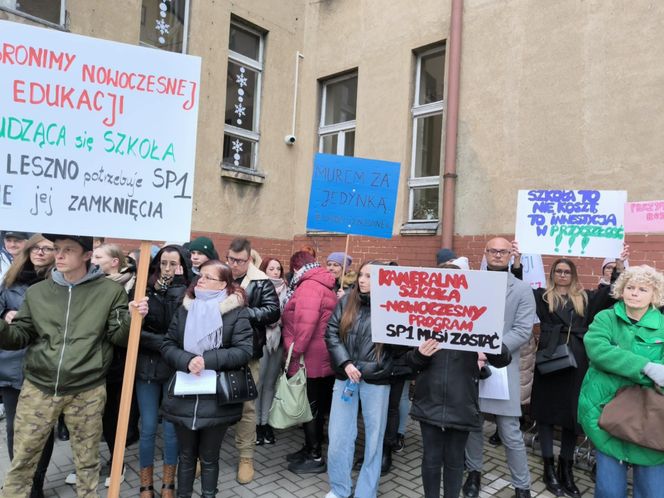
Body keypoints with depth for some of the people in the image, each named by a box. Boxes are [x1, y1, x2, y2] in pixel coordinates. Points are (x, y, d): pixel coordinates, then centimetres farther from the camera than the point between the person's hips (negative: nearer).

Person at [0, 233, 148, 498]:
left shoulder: (110, 291, -3)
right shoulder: (36, 292, 5)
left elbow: (118, 336, -2)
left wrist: (132, 318, -21)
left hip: (87, 391, -2)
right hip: (38, 387, 2)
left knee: (87, 461, 14)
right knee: (22, 459, 14)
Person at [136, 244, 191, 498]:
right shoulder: (145, 290, -2)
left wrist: (174, 288, -14)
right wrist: (164, 342, -17)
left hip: (175, 369, 0)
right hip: (147, 367, 1)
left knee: (172, 429, 9)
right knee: (148, 429, 8)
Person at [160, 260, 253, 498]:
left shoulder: (237, 312, -7)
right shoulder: (184, 309, 6)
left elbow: (245, 351, -13)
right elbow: (167, 345, 2)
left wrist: (207, 360, -22)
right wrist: (187, 360, -18)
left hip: (217, 399, -3)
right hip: (184, 397, 3)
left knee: (209, 458, 13)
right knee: (186, 455, 19)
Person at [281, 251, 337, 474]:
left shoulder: (309, 286, -16)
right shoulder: (323, 286, 16)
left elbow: (306, 323, -27)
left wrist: (295, 352, -20)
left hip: (309, 361, -10)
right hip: (320, 360, 10)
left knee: (310, 409, 2)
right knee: (315, 407, 18)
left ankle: (316, 458, 13)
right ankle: (310, 449, 30)